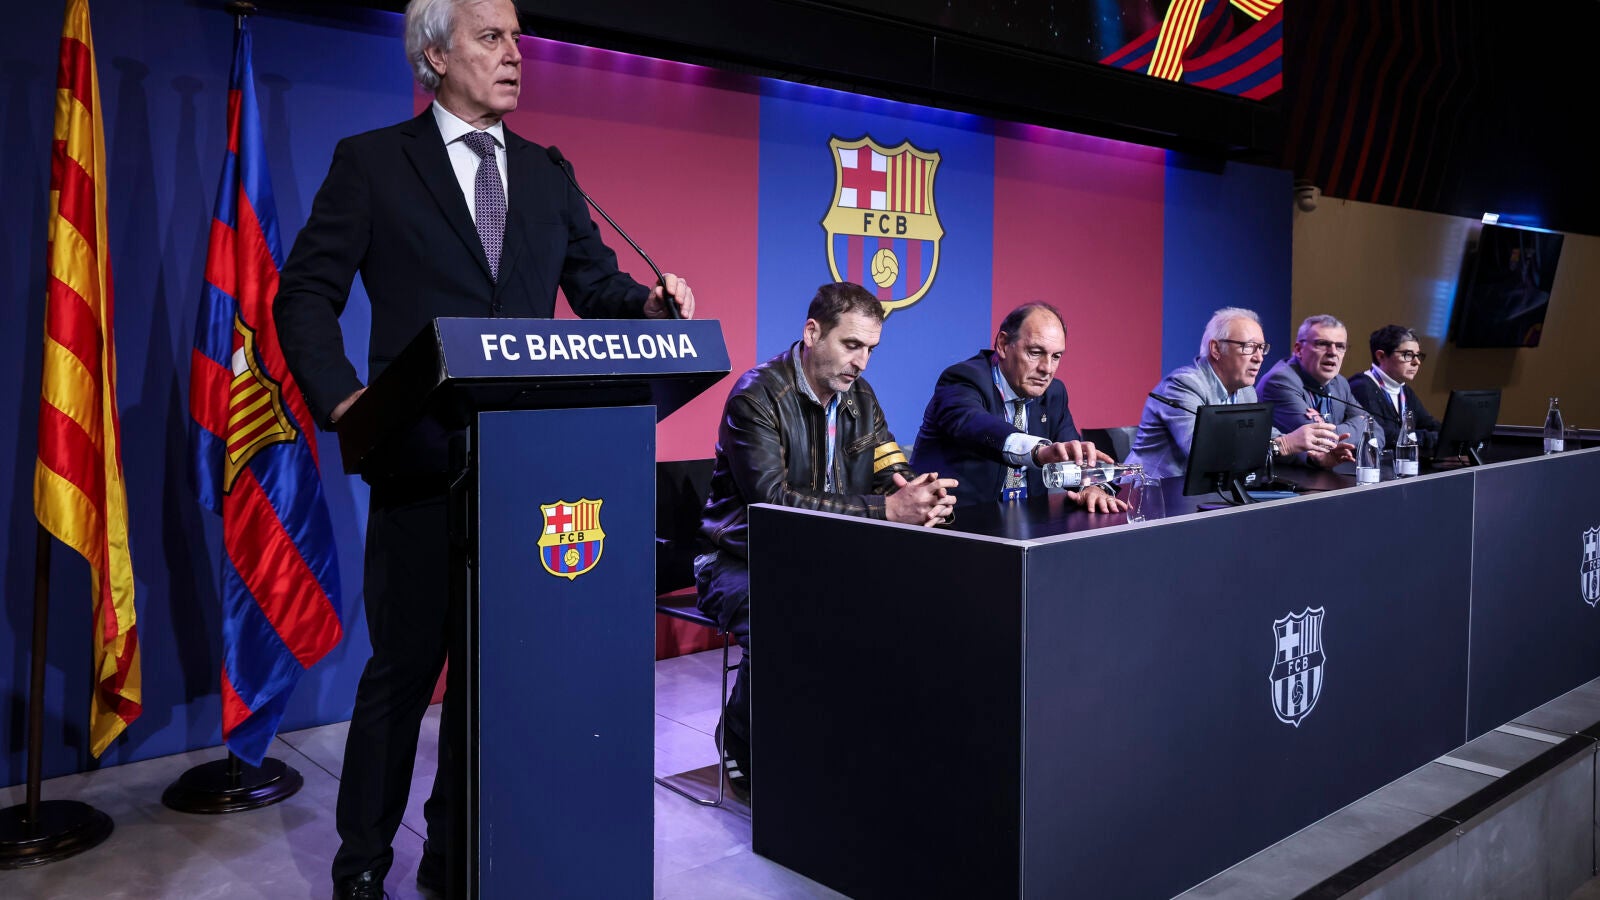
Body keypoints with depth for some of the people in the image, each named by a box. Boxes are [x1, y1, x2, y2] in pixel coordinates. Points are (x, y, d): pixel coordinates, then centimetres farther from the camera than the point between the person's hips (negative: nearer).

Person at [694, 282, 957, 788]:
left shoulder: (859, 397, 8)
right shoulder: (758, 395, -16)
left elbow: (895, 474, 4)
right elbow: (773, 499, -28)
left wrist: (923, 496, -23)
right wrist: (885, 510, -35)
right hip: (742, 563, -6)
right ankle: (748, 754, -5)